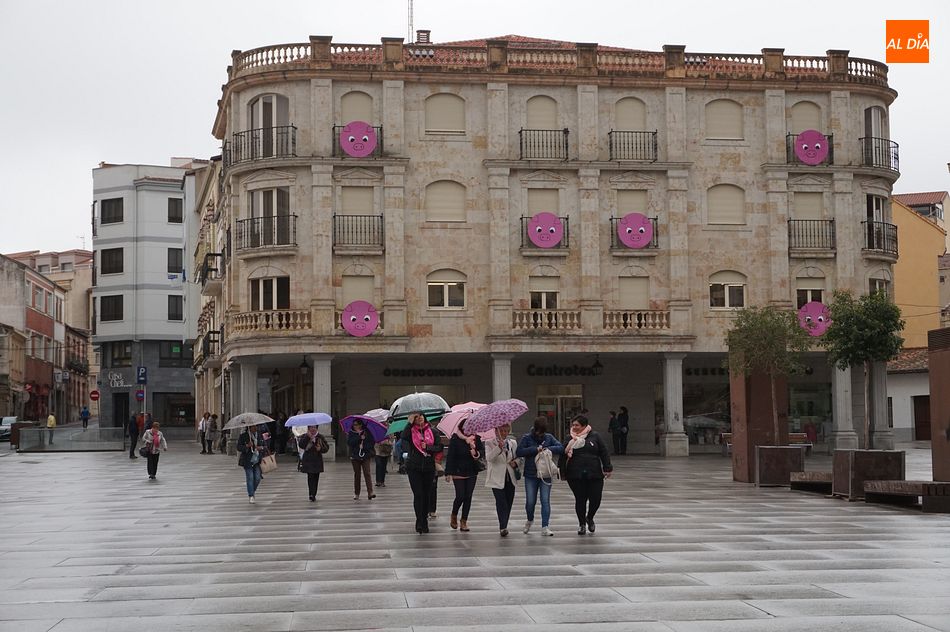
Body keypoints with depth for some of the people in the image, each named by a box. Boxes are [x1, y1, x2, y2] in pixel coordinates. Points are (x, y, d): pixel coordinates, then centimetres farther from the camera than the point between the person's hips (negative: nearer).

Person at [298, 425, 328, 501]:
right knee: (310, 477, -13)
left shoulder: (320, 437, 8)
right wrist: (307, 437, -22)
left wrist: (321, 449, -11)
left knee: (316, 477, 5)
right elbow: (301, 445, -15)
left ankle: (314, 495, 15)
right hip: (308, 461, -3)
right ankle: (311, 495, -19)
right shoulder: (305, 437, 2)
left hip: (317, 461, 3)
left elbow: (327, 447, 10)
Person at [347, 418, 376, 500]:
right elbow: (349, 442, -10)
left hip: (365, 456, -2)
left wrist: (364, 446, -14)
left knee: (367, 473, -12)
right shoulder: (351, 433, 5)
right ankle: (356, 493, 14)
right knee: (356, 474, 7)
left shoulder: (367, 432, 2)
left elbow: (372, 442, -1)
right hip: (355, 456, 2)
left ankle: (370, 492, -19)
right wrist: (359, 438, -16)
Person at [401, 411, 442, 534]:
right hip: (414, 467, -2)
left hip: (428, 467, 2)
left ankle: (424, 522, 18)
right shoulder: (411, 431, -2)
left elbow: (439, 447, 2)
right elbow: (403, 437, -24)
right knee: (418, 494, -9)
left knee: (427, 495, 7)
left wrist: (427, 447, -12)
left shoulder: (432, 431, 5)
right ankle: (420, 522, -5)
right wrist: (410, 422, -22)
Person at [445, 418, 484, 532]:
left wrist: (477, 453, -18)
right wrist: (448, 472, -14)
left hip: (472, 472, 4)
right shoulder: (455, 439, -9)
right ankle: (454, 516, 21)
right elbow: (450, 456, -10)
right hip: (458, 473, -4)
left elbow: (482, 450, 6)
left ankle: (464, 522, 11)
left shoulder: (476, 439, 1)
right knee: (460, 496, -7)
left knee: (468, 497, 3)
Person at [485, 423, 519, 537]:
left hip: (510, 478, 5)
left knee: (509, 503, 7)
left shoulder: (513, 443, 12)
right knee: (501, 502, -15)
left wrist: (515, 463, 0)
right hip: (497, 479, -5)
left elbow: (517, 458, 23)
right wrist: (499, 447, -30)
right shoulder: (489, 443, -2)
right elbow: (489, 458, -18)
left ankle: (503, 527, 19)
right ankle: (503, 527, -18)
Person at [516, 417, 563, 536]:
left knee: (545, 501, -3)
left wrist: (548, 449, -16)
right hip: (531, 475, -1)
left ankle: (545, 527, -1)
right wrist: (535, 449, -19)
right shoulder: (527, 438, -2)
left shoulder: (549, 437, 4)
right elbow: (519, 452, -14)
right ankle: (530, 520, 33)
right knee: (530, 501, 4)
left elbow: (560, 448, -2)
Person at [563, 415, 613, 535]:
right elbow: (563, 454, 7)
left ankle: (589, 518, 29)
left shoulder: (594, 436, 4)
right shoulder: (570, 439, 5)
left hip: (594, 474, 0)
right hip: (576, 475, 0)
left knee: (595, 498, -1)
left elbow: (604, 453, 6)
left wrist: (607, 468, 0)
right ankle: (582, 524, 21)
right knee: (580, 500, 3)